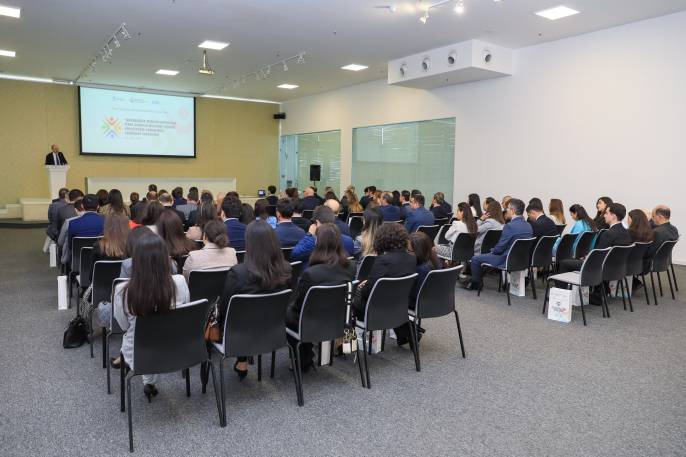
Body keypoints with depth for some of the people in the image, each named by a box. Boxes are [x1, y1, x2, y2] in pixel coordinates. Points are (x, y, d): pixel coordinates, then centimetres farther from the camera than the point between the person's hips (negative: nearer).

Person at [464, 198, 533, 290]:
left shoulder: (510, 226, -25)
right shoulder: (528, 226, 2)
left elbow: (500, 247, -20)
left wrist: (492, 251, 3)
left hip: (507, 260, -9)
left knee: (475, 259, 5)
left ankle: (475, 284, 22)